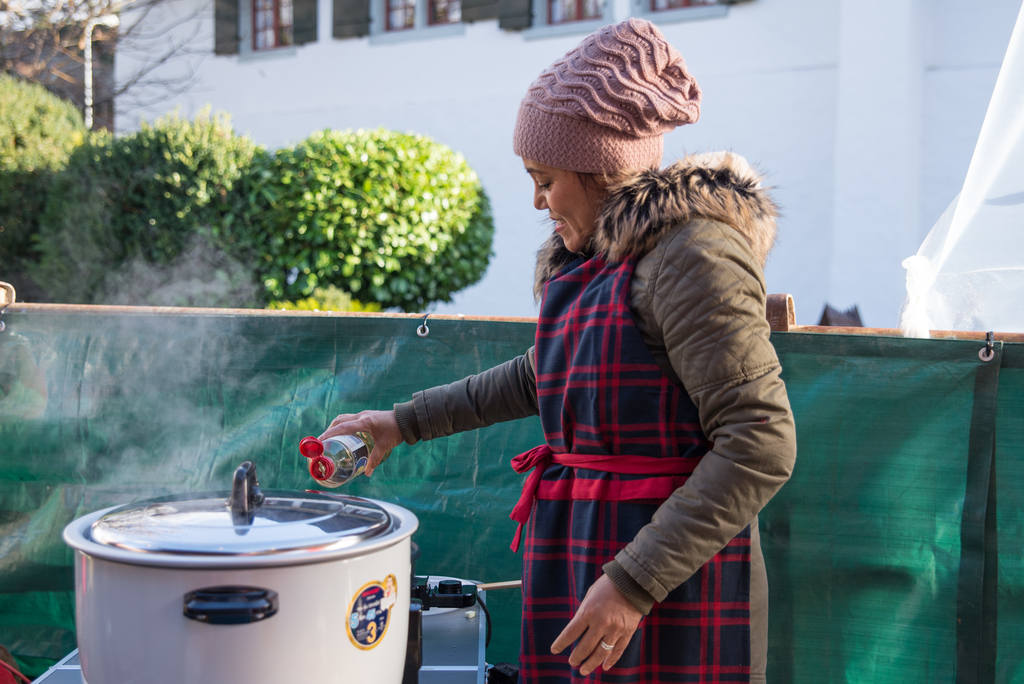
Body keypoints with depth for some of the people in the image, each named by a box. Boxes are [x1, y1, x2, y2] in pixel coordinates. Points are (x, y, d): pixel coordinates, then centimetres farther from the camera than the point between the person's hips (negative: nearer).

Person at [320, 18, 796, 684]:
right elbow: (537, 378, 28)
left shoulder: (692, 253, -16)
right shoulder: (584, 261, 12)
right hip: (580, 555, 8)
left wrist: (635, 582, -23)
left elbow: (762, 444, -21)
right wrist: (404, 422, 28)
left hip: (669, 578, -8)